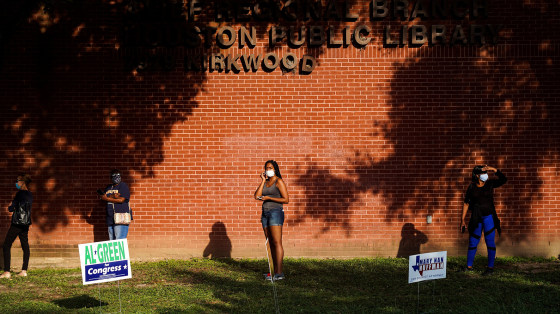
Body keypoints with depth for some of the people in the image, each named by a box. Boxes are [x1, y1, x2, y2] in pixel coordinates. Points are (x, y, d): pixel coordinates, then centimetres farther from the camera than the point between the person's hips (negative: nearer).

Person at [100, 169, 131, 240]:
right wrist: (113, 196, -15)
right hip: (110, 218, 7)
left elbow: (121, 200, -11)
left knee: (119, 241, -14)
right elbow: (103, 197, 4)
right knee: (112, 240, 6)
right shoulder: (108, 187, 19)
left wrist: (107, 198, -4)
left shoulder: (123, 186, 0)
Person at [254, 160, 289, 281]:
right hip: (265, 213, 7)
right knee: (271, 243, 4)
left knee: (277, 242, -12)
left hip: (276, 212, -7)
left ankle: (279, 272, -16)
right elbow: (257, 196, 4)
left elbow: (286, 200, -9)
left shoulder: (279, 182, -3)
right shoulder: (265, 182, 17)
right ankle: (275, 271, 5)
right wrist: (263, 181, 4)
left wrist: (268, 198, -12)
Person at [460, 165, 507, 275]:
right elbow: (466, 203, 3)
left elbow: (503, 179, -14)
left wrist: (493, 169, -21)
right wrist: (462, 219, 2)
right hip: (476, 218, 1)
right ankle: (469, 266, 18)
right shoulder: (471, 187, 0)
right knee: (472, 242, 6)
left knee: (490, 242, -1)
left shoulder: (490, 184, -1)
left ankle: (490, 267, 7)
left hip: (489, 216, -1)